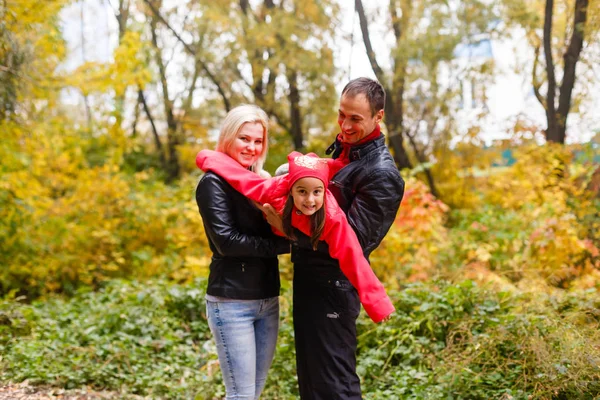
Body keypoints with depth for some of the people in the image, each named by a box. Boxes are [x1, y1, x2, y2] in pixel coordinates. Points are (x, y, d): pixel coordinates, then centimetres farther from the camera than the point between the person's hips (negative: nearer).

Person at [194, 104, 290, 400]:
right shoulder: (214, 182, -8)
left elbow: (278, 231, 10)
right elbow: (226, 241, -17)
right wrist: (284, 245, -15)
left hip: (268, 300, 7)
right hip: (232, 302, -7)